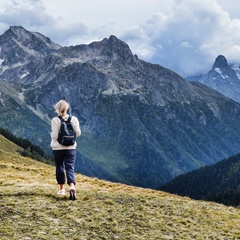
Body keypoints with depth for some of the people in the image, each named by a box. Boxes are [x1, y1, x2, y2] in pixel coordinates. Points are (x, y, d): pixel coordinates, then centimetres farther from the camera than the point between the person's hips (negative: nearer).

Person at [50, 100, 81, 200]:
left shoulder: (55, 120, -12)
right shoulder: (74, 119, -4)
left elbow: (54, 135, -15)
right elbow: (78, 133, -3)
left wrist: (52, 135, 7)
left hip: (58, 147, -1)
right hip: (71, 147, 1)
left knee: (60, 167, 15)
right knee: (70, 168, 0)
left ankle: (61, 189, 25)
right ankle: (72, 187, -23)